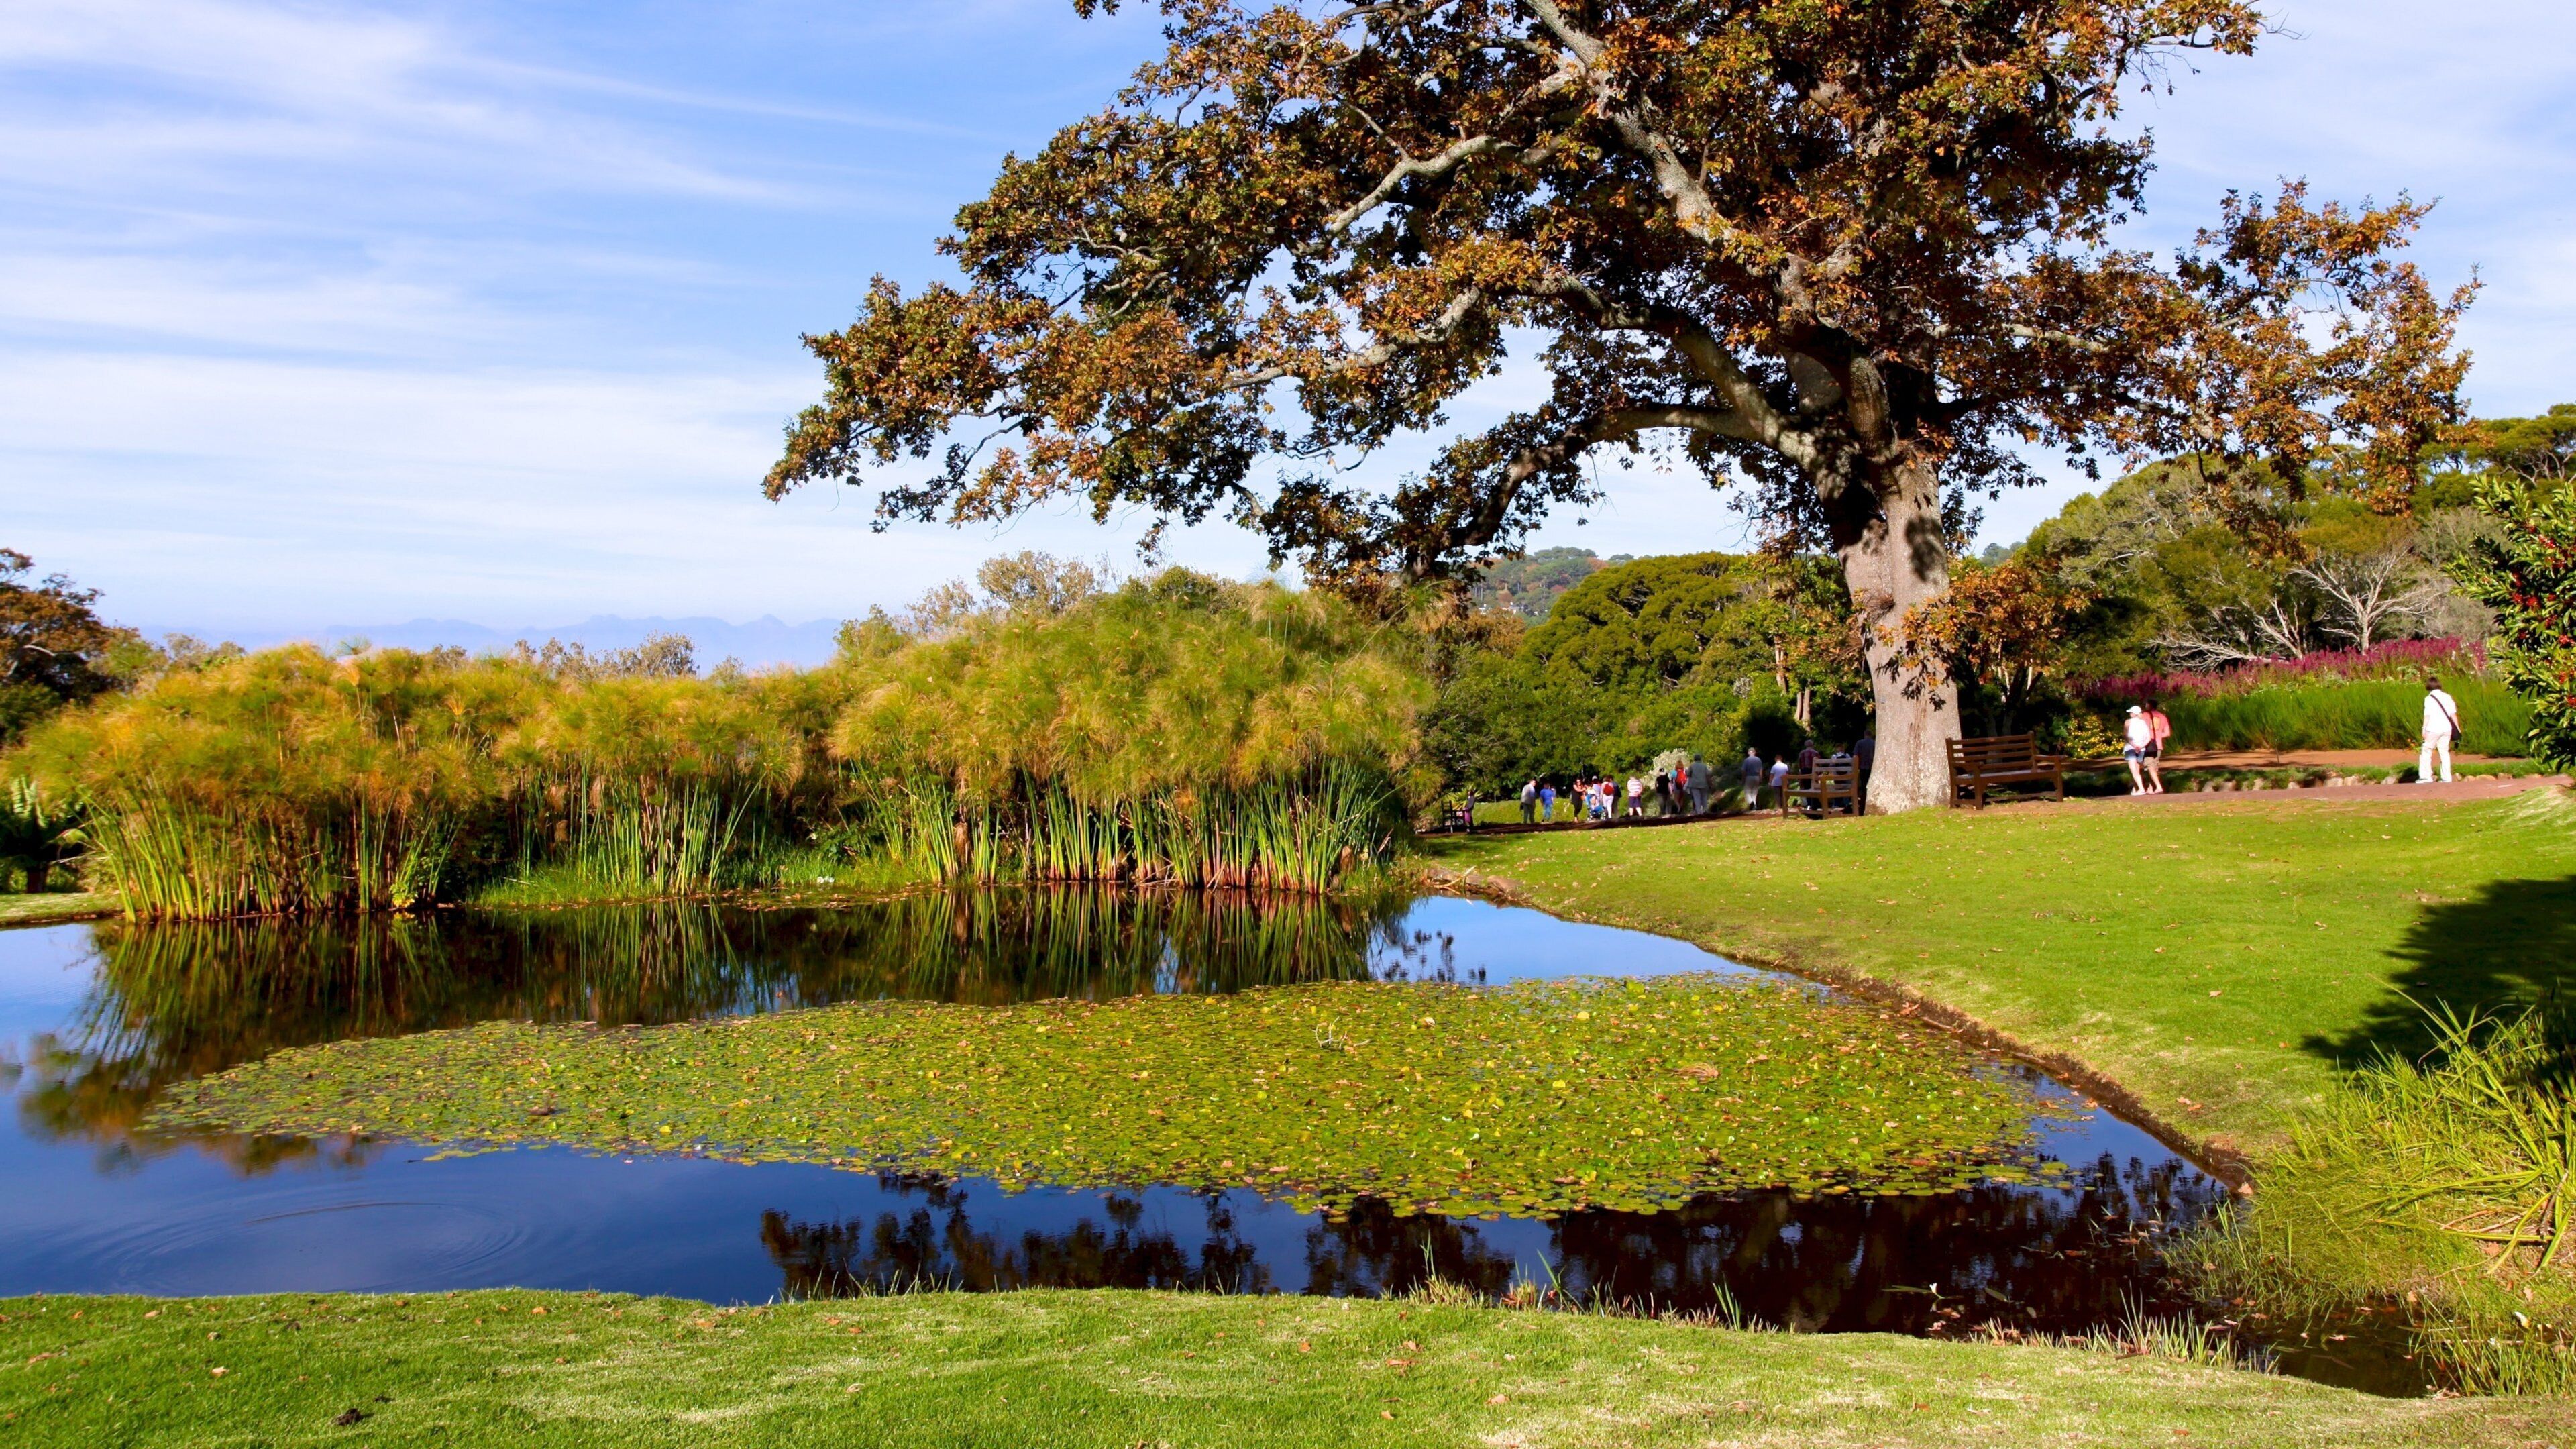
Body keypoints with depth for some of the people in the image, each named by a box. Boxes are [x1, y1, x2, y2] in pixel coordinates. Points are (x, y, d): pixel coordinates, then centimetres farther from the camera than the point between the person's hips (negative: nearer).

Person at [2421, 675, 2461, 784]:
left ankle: (2426, 776, -4)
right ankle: (2446, 777, 8)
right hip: (2446, 728, 5)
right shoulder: (2447, 697, 7)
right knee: (2444, 752, 11)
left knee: (2427, 751, 2)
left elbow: (2427, 716, -10)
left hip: (2434, 729, -5)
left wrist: (2424, 729, -6)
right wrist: (2457, 728, 14)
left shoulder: (2429, 698, -7)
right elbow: (2453, 714, 7)